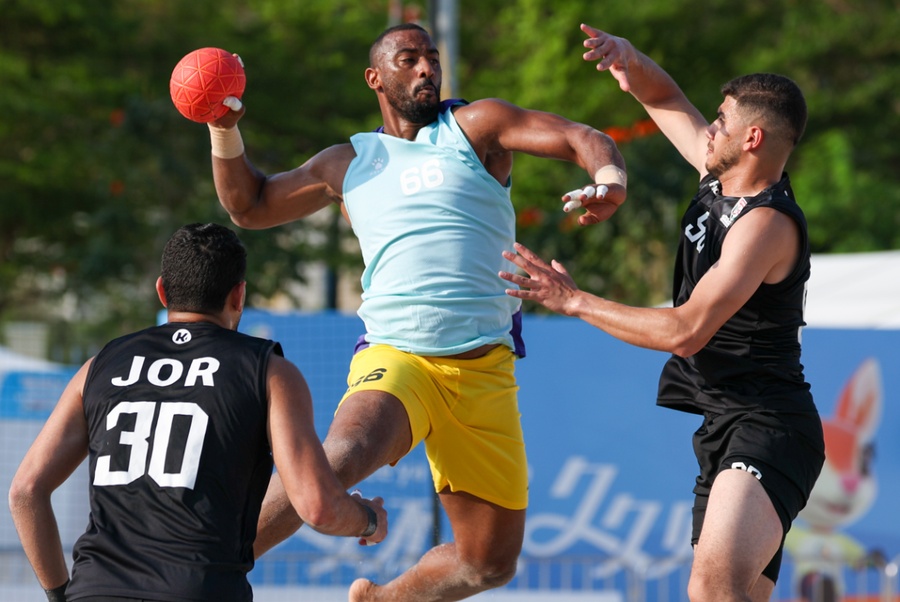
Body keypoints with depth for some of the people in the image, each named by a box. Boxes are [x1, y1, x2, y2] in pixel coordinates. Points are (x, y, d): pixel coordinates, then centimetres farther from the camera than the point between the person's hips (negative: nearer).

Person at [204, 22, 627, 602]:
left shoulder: (473, 127, 10)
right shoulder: (348, 164, 17)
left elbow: (583, 140, 0)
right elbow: (249, 206, 29)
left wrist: (611, 182, -22)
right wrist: (225, 131, 13)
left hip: (484, 371, 1)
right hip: (395, 355, -1)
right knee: (343, 455, -36)